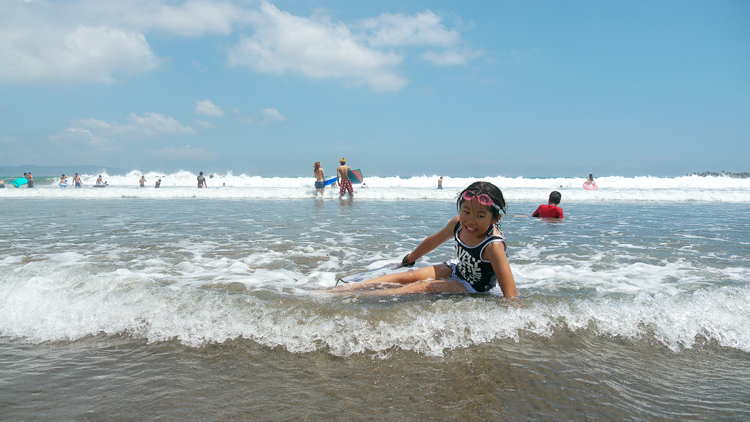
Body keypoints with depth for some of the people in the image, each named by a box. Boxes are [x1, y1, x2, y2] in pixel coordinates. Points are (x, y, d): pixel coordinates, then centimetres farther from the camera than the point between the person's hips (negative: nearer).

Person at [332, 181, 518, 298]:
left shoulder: (493, 246, -32)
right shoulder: (458, 224, -13)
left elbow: (510, 293, -35)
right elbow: (433, 241, 7)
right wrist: (408, 260, 20)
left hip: (473, 287, -6)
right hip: (456, 268, 6)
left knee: (421, 288, -24)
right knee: (408, 277, -8)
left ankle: (357, 298, -27)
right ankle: (339, 290, -9)